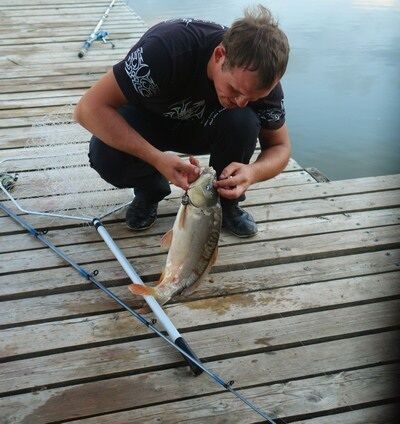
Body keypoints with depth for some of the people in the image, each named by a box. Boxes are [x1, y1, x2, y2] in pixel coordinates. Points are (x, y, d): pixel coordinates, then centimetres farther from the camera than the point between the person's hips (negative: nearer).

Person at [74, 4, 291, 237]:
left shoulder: (260, 77, -25)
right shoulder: (168, 47, -37)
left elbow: (280, 146, -13)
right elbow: (90, 108, -35)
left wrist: (253, 172, -37)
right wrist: (157, 159, -46)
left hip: (204, 126, 2)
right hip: (149, 120, -2)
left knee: (244, 123, -30)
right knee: (106, 156, -33)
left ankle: (225, 201, -4)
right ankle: (150, 189, 0)